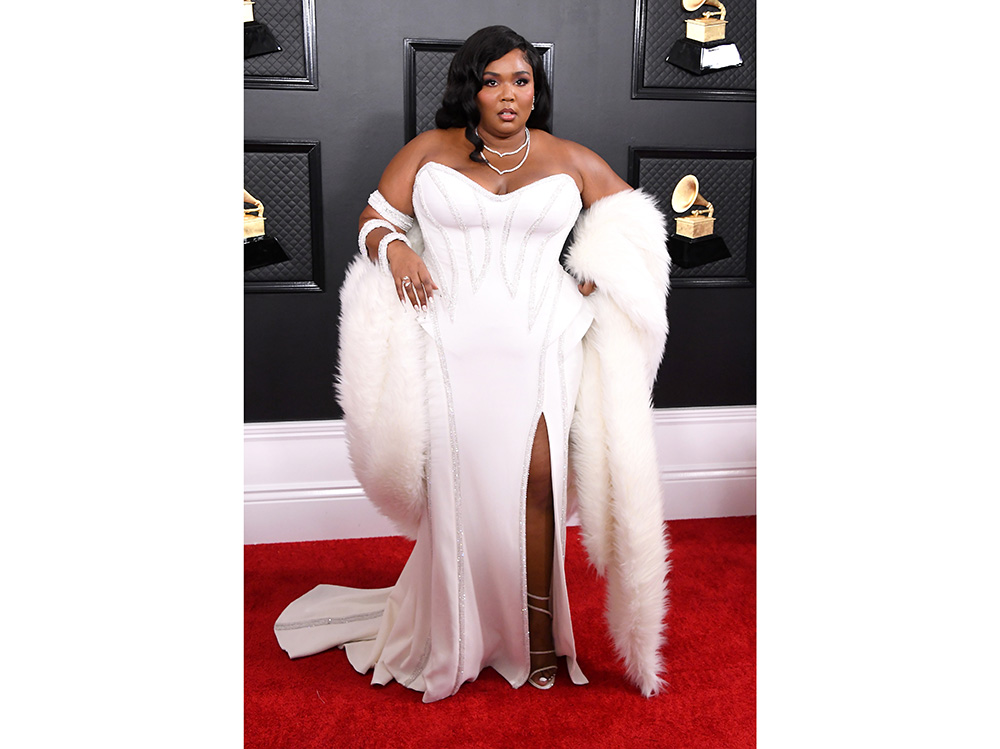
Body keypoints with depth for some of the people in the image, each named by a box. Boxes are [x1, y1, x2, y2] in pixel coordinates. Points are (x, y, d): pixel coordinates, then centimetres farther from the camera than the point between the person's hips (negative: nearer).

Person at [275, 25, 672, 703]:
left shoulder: (572, 161, 11)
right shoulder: (429, 152, 9)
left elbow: (631, 217, 20)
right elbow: (374, 217, 13)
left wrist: (596, 278, 5)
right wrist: (393, 248, -9)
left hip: (539, 347, 0)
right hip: (450, 348, 0)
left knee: (534, 486, -10)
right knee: (460, 490, 1)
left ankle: (538, 640, 3)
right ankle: (460, 643, 15)